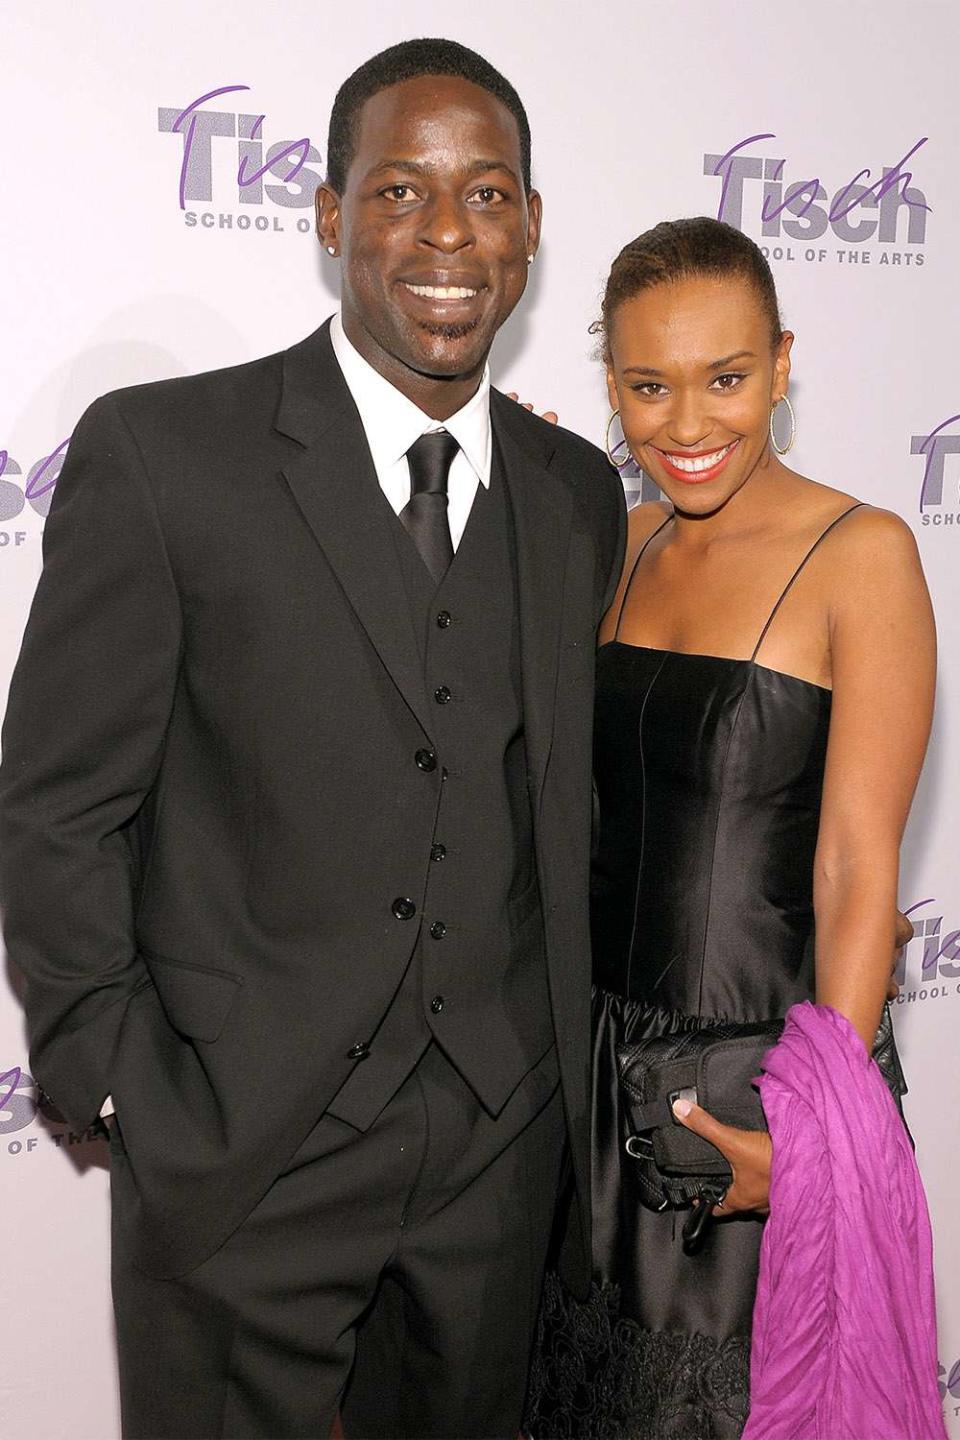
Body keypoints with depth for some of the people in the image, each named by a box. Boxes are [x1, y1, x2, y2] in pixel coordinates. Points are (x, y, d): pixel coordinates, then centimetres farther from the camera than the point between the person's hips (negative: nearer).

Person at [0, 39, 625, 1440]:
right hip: (242, 1156, -4)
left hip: (504, 1147, 5)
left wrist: (570, 1069, 9)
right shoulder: (161, 453, -11)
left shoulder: (580, 494, 4)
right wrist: (133, 1093, -9)